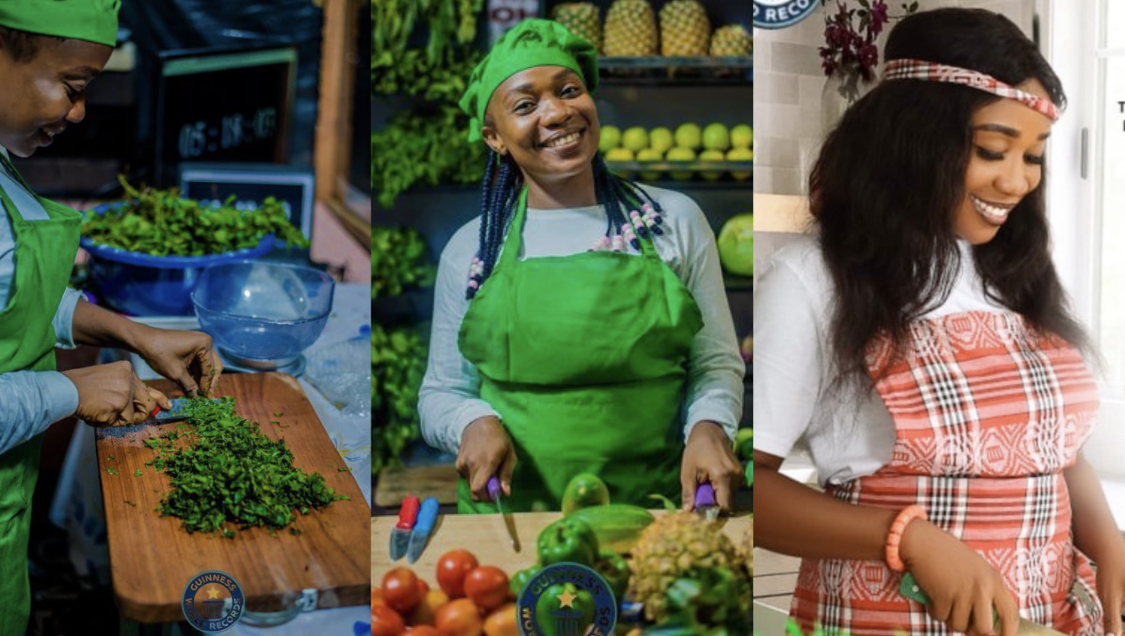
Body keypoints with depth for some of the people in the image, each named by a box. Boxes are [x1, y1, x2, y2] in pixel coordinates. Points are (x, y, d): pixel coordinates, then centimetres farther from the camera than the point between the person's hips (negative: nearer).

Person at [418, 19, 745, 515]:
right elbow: (439, 395, 13)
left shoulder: (675, 220, 5)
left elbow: (716, 363, 10)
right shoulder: (470, 249, 6)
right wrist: (474, 422, -8)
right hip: (509, 509, 1)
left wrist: (708, 427, -10)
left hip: (657, 504, -1)